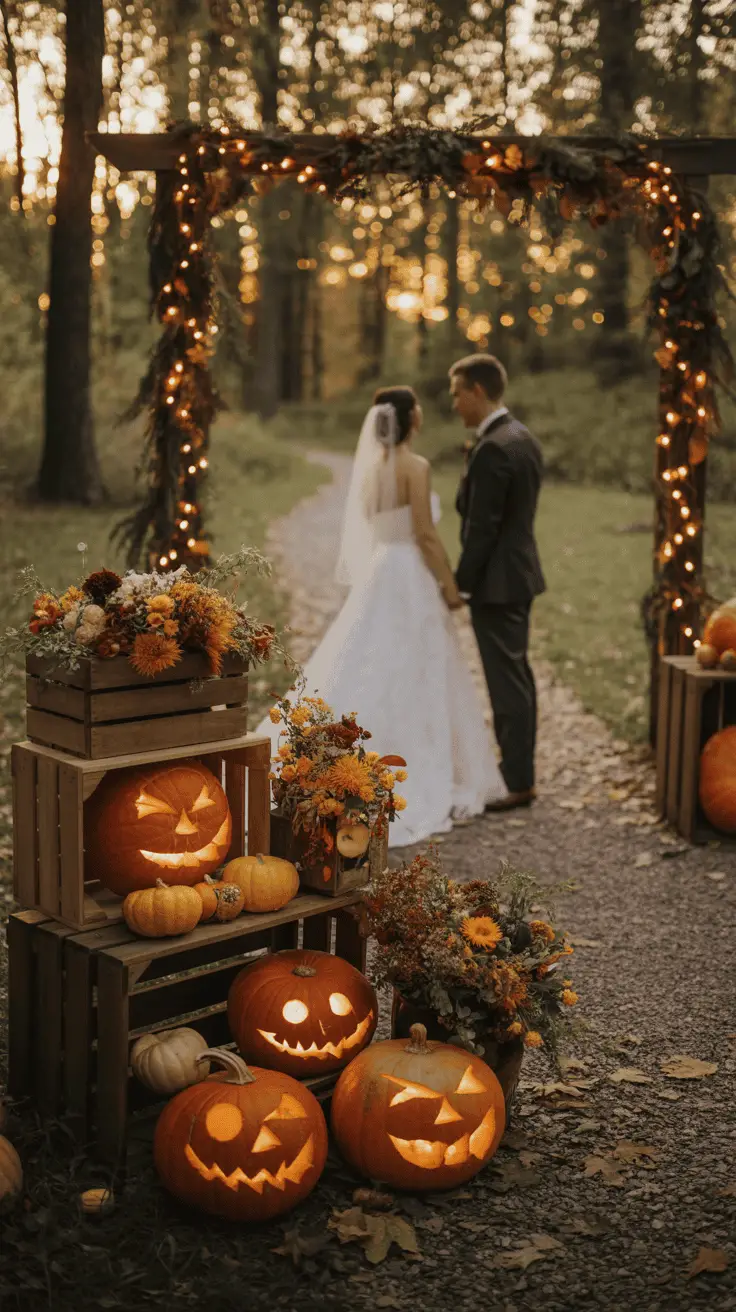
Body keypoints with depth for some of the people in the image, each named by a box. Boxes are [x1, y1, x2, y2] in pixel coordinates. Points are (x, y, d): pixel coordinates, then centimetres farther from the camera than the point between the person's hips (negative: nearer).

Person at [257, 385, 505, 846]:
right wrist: (451, 586, -8)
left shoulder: (372, 464, 11)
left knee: (365, 681, 10)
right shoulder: (415, 465, -13)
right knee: (412, 686, 0)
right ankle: (421, 786, 6)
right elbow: (425, 535, -16)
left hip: (377, 578, 8)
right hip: (409, 581, -7)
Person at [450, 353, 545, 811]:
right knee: (517, 674, 16)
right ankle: (519, 769, 27)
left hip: (496, 579, -10)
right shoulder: (525, 438, 11)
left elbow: (482, 526, -21)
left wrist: (461, 583, -14)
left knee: (507, 680, -4)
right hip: (520, 571, 10)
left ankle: (518, 782, 3)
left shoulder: (492, 449, -20)